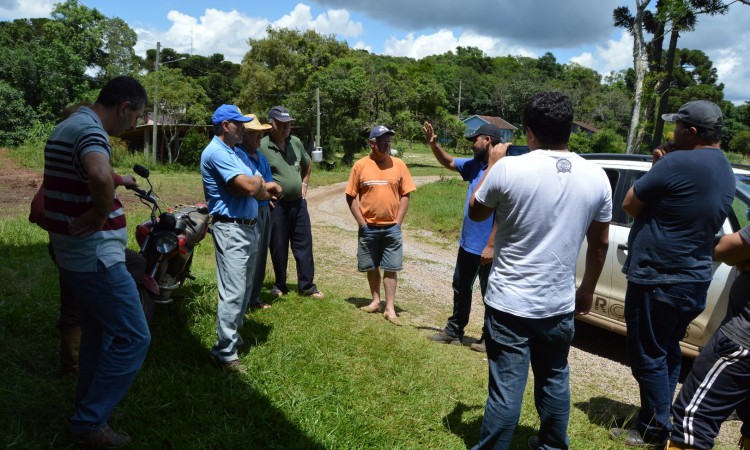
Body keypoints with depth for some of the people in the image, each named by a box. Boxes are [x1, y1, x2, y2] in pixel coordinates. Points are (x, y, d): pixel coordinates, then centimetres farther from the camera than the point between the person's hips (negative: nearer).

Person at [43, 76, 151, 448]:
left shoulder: (67, 127, 14)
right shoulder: (90, 130, -20)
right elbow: (100, 176, -42)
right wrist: (102, 214, -25)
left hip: (75, 254, 10)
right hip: (96, 256, -10)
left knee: (97, 334, 21)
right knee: (133, 338, -2)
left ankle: (87, 413, 34)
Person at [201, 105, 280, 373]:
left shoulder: (237, 152, 16)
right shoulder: (215, 153, -14)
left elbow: (259, 190, 12)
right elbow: (250, 187, -22)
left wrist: (263, 188, -10)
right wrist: (259, 182, -1)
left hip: (249, 227, 10)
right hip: (231, 229, -10)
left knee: (245, 289, 17)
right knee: (233, 293, -9)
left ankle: (233, 335, 32)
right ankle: (225, 353, -1)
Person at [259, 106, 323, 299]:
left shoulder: (296, 142, 5)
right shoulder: (262, 146, -13)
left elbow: (307, 164, 23)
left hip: (298, 202, 5)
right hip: (276, 205, -5)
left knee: (304, 245, 7)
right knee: (278, 248, 7)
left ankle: (307, 286, 17)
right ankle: (280, 285, 23)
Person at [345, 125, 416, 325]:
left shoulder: (398, 165, 0)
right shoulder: (360, 165, -3)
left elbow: (405, 195, 2)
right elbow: (351, 196, -1)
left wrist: (398, 221, -5)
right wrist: (361, 222, -6)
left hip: (391, 227, 0)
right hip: (368, 227, 0)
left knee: (391, 268, 2)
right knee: (371, 266, 12)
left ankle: (390, 308, 8)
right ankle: (376, 301, 29)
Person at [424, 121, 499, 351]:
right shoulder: (474, 165, 6)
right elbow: (448, 162, 22)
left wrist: (491, 246, -25)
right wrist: (433, 144, 6)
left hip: (487, 248, -9)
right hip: (467, 243, 9)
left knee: (490, 294, 8)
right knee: (460, 287, 19)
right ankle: (454, 330, 33)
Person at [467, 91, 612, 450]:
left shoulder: (508, 168, -15)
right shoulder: (596, 177, -2)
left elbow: (475, 212, 2)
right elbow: (600, 243, 8)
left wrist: (492, 165, 13)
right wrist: (587, 290, 21)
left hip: (509, 303, -4)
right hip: (559, 304, 4)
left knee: (506, 388, 4)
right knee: (554, 381, 21)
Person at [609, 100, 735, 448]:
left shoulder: (678, 162, -19)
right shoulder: (726, 173, 10)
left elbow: (630, 205, -13)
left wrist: (655, 170, 5)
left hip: (657, 280, -9)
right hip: (694, 281, 9)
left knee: (648, 358, 4)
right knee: (667, 354, 20)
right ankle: (661, 421, 31)